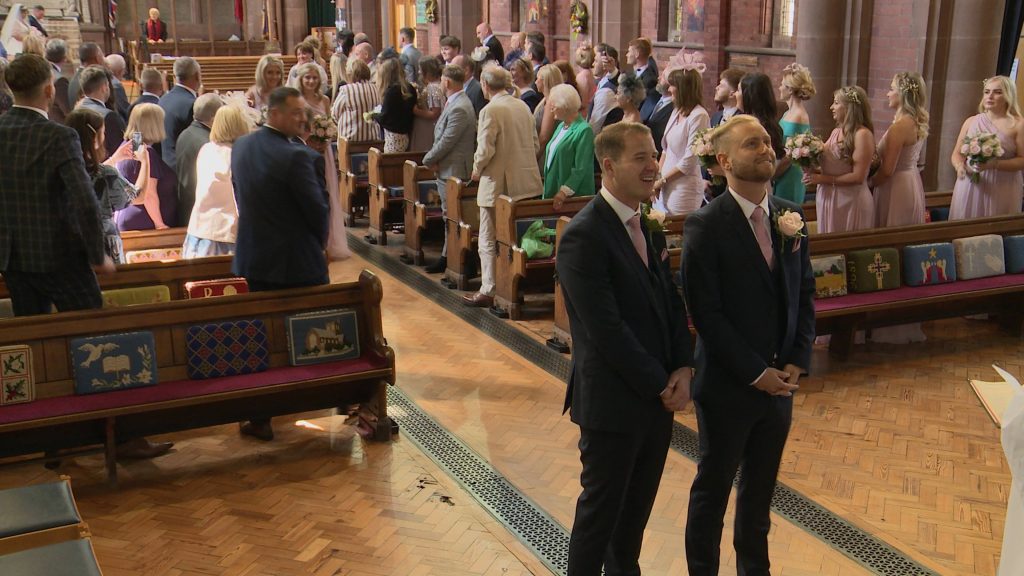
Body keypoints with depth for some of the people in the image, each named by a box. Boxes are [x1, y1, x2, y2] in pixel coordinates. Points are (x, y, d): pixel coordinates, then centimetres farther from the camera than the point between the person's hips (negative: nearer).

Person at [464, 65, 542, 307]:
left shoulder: (491, 110, -16)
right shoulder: (523, 106, 6)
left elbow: (485, 150, -18)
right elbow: (535, 143, 11)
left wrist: (477, 170, -1)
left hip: (498, 182, -7)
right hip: (524, 182, 7)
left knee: (489, 240, 3)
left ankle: (489, 291, 7)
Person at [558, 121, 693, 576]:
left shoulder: (649, 226, 8)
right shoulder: (584, 236, -19)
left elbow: (672, 303, 10)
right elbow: (606, 330, -23)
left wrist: (682, 369, -4)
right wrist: (660, 384, -16)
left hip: (658, 397, 8)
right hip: (613, 401, -8)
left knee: (638, 505, 20)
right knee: (601, 508, 8)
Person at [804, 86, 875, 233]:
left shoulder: (862, 134, -12)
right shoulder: (836, 131, 10)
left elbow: (858, 177, -17)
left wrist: (823, 179, -16)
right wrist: (814, 171, -1)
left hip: (850, 202, -7)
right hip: (828, 199, 7)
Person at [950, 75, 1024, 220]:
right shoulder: (971, 121, 10)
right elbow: (957, 153, 12)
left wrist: (995, 164, -20)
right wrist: (960, 165, -10)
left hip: (1001, 191, -3)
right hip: (970, 188, 3)